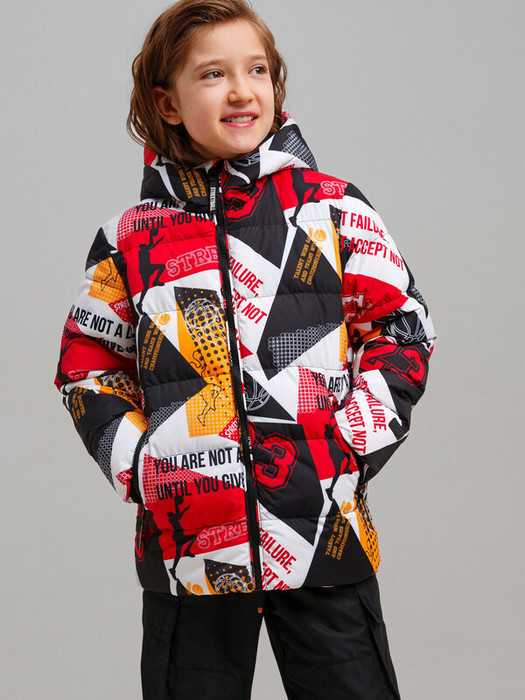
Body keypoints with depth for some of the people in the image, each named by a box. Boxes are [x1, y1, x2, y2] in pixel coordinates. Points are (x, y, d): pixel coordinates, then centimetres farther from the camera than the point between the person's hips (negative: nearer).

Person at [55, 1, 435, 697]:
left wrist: (355, 441, -5)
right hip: (185, 535, 1)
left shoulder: (333, 210, 3)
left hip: (324, 531, -1)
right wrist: (135, 462, 0)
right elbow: (88, 363, 14)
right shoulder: (131, 239, 6)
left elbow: (403, 328, 6)